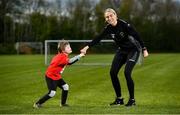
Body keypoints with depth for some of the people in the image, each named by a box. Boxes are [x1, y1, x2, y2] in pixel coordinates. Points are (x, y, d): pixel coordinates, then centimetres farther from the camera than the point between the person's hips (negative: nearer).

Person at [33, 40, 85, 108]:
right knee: (52, 93, -13)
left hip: (56, 76, 10)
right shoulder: (62, 57, -23)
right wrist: (79, 56, -28)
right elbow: (70, 62, -33)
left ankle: (63, 103, 21)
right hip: (50, 77, -10)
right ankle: (37, 104, -4)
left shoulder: (63, 56, 6)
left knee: (65, 86, 8)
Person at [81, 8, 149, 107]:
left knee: (127, 73, -19)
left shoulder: (124, 25, -24)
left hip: (133, 50, -6)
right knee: (113, 72, -3)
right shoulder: (108, 28, -7)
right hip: (122, 50, 6)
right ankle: (119, 99, 10)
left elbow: (137, 36, -21)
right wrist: (87, 47, -14)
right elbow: (98, 38, -5)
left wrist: (144, 50, -22)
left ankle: (132, 100, -3)